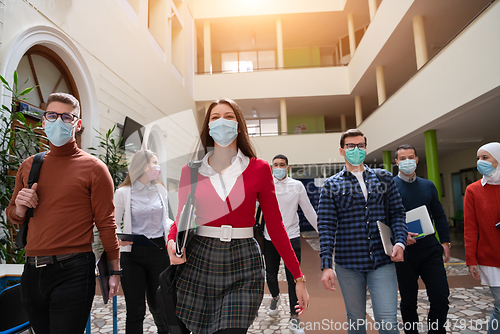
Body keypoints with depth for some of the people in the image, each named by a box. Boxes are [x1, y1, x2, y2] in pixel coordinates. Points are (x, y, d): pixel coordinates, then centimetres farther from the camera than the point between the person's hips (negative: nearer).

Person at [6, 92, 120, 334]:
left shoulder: (93, 168, -6)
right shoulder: (28, 166, 10)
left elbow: (106, 223, -6)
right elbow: (13, 217, 19)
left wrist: (114, 271, -6)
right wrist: (20, 207, -4)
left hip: (73, 271, -6)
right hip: (32, 271, 6)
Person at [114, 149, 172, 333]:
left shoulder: (160, 189, 7)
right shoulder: (123, 193, -3)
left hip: (159, 251, 3)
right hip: (132, 252, -2)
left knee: (158, 304, 14)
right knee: (135, 309, 4)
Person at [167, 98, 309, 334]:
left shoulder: (259, 169, -1)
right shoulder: (191, 170, 3)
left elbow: (275, 227, 0)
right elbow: (181, 218, 11)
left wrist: (298, 277, -1)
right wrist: (172, 242, -11)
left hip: (244, 264, -1)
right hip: (198, 261, 2)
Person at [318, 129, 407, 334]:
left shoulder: (384, 178, 9)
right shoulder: (331, 185, 2)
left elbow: (397, 213, 9)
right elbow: (326, 225, -3)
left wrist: (400, 241, -10)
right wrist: (326, 265, -10)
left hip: (382, 261, 1)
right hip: (348, 263, 0)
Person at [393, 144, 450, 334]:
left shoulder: (428, 186, 11)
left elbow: (439, 216, 14)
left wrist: (445, 241, 7)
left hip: (430, 250, 3)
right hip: (405, 252, -3)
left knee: (441, 297, 3)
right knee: (408, 301, 9)